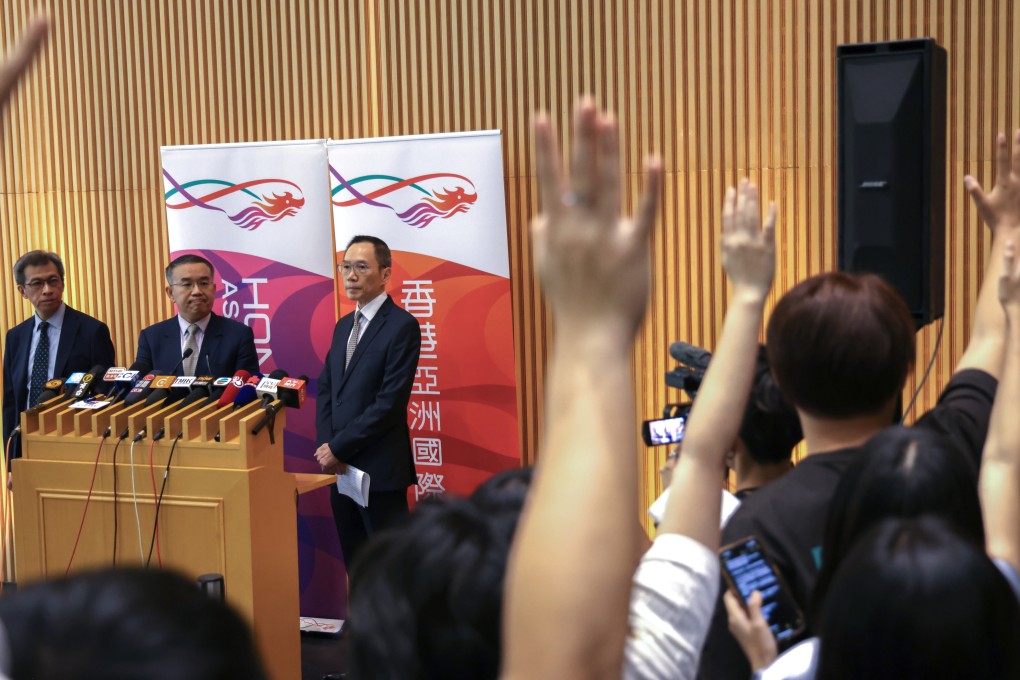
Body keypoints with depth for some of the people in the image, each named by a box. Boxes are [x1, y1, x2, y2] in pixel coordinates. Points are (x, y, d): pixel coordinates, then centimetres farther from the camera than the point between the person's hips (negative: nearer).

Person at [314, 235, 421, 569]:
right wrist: (326, 444, -1)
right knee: (354, 563, 12)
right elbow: (325, 388, 15)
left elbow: (391, 402, -16)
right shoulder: (344, 326, 16)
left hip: (379, 469, -7)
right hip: (340, 465, 7)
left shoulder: (402, 326, -10)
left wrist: (338, 448, -13)